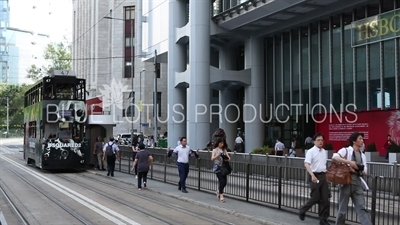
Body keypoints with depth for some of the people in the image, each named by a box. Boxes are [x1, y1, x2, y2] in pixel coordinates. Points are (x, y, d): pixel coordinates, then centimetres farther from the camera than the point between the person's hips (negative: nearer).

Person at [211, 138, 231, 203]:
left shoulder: (224, 150, 11)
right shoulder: (215, 150, 0)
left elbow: (229, 157, 5)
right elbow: (212, 159, -10)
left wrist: (227, 159, -18)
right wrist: (217, 155, -26)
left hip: (223, 167, 5)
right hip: (217, 167, -5)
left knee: (225, 181, 5)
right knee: (222, 181, -14)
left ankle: (218, 191, 32)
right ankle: (221, 196, -6)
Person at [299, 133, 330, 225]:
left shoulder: (324, 152, 11)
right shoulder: (311, 151, -11)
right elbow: (306, 164, -24)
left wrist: (326, 174, 19)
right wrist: (312, 175, -37)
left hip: (323, 176, 6)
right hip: (315, 176, -6)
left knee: (325, 199, 3)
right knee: (315, 198, -3)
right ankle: (302, 210, 23)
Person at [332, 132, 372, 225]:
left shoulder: (363, 155, 16)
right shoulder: (346, 150, -2)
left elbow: (364, 172, 19)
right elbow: (334, 157, -20)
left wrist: (360, 171, -5)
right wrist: (349, 162, -24)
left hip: (358, 184, 5)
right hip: (346, 182, -5)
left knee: (362, 208, -3)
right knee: (342, 209, 4)